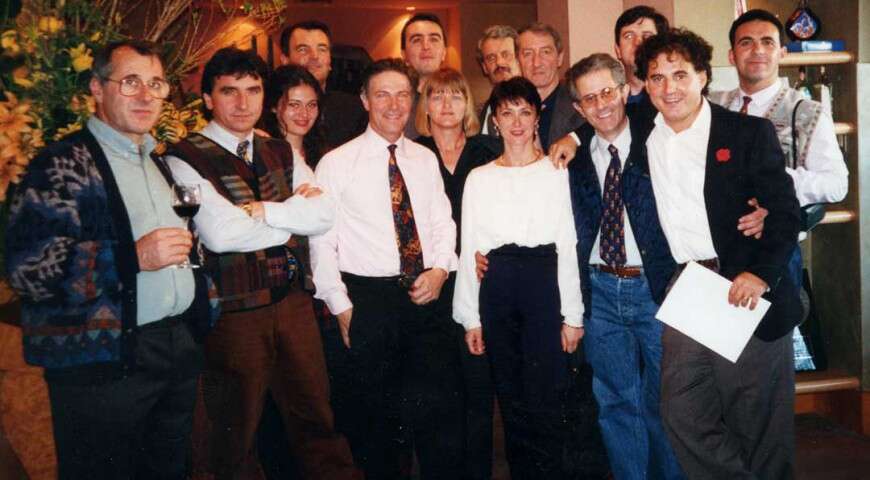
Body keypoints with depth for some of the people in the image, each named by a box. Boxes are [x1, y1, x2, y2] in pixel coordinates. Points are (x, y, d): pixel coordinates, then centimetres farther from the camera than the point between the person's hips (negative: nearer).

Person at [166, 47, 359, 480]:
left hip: (292, 300, 5)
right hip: (233, 310, -4)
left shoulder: (281, 153, 10)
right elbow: (220, 234, -21)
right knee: (237, 432, 13)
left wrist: (265, 211, -15)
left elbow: (325, 213, -1)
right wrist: (294, 215, -8)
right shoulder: (185, 160, -8)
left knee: (316, 419, 14)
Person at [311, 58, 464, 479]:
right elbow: (321, 242, -4)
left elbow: (443, 223, 11)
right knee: (373, 418, 10)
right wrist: (341, 306, -8)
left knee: (442, 411, 7)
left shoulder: (425, 159, 10)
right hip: (367, 300, -3)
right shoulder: (336, 163, -3)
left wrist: (440, 270, -6)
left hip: (428, 296, 3)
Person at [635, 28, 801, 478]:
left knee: (756, 423, 6)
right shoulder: (643, 139, 7)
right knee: (682, 416, 3)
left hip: (745, 293, -3)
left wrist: (762, 273, -19)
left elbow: (785, 213, -7)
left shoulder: (750, 133, -3)